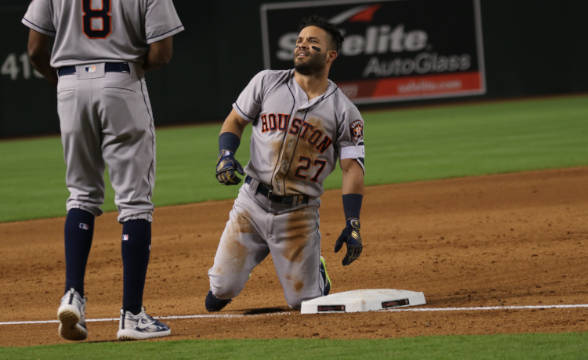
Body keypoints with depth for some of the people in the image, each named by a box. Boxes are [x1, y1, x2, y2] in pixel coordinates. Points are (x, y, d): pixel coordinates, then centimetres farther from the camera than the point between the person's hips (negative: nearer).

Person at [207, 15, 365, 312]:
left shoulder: (344, 111, -3)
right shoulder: (267, 82, 3)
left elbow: (352, 168, -6)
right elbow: (234, 121, 11)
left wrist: (352, 225, -16)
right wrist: (225, 155, -9)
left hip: (299, 215, -1)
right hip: (251, 203, 1)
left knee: (305, 302, 1)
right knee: (220, 292, -5)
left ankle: (315, 269, 36)